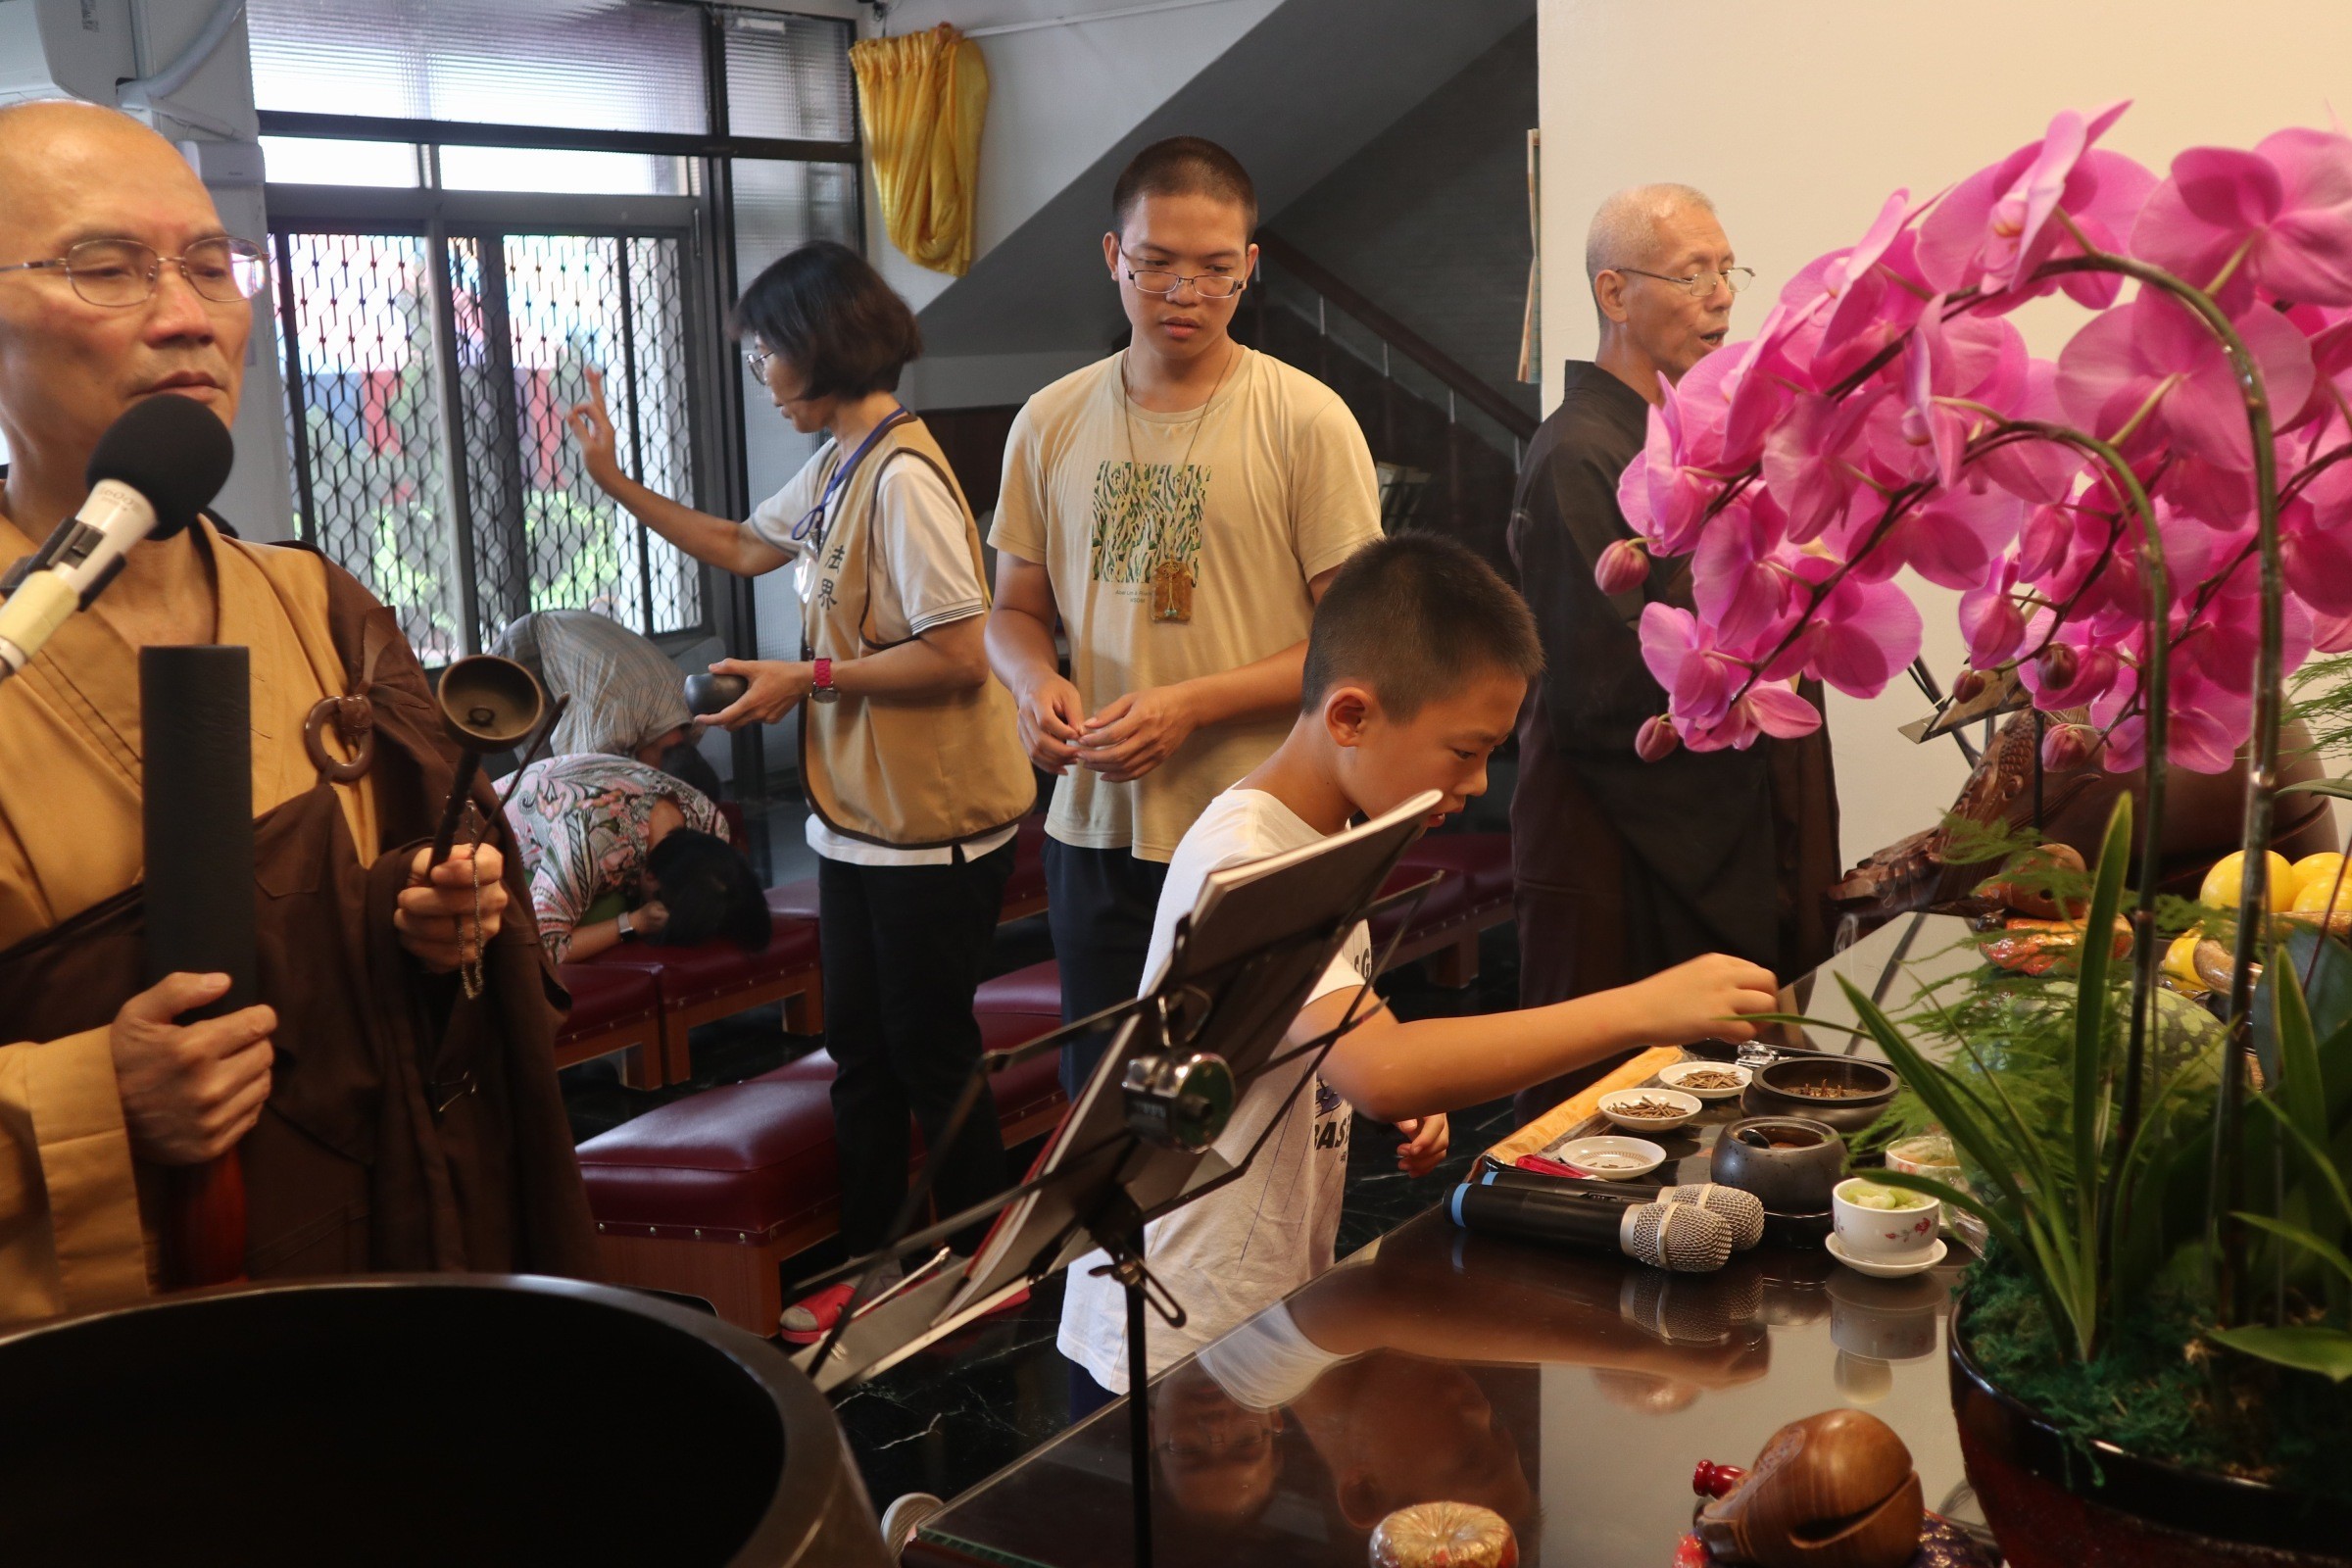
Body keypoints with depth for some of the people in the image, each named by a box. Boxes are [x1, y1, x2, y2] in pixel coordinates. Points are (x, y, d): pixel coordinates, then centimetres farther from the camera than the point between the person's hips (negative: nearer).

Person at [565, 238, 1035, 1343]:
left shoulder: (903, 476, -21)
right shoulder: (834, 470, 10)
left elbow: (957, 658, -25)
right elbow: (743, 547, 27)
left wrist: (807, 679, -17)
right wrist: (617, 484, 23)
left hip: (932, 825, -10)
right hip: (858, 814, 10)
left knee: (930, 1048, 3)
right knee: (859, 1047, 16)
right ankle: (868, 1265, 29)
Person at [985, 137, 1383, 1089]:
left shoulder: (1305, 421, -6)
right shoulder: (1050, 423, 6)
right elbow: (1016, 609, 15)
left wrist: (1191, 704, -17)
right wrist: (1036, 680, -8)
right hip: (1094, 829, 4)